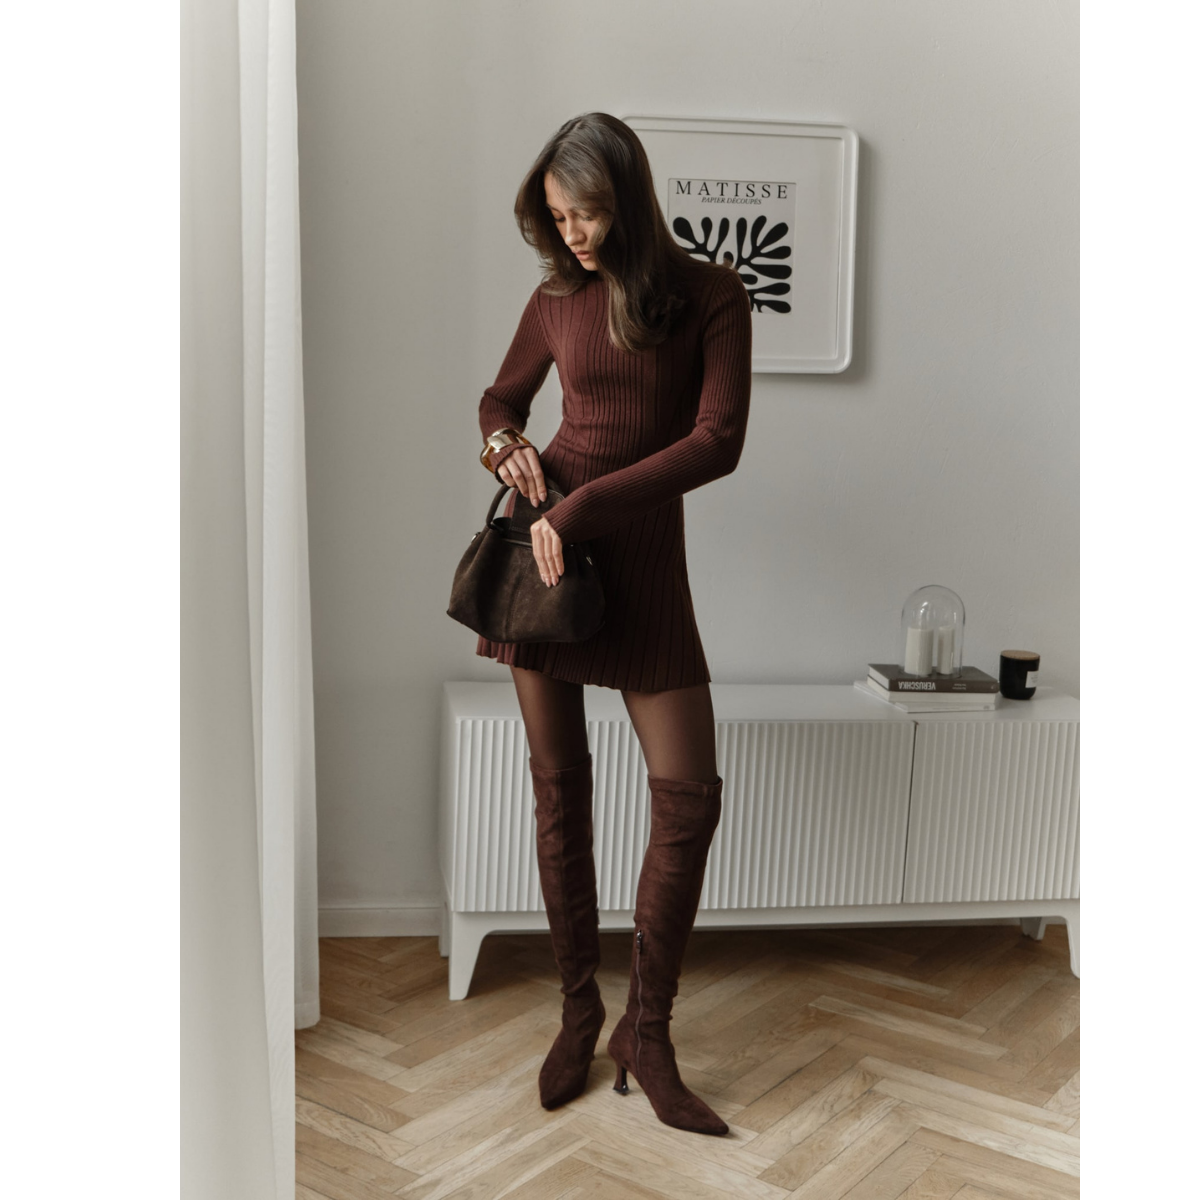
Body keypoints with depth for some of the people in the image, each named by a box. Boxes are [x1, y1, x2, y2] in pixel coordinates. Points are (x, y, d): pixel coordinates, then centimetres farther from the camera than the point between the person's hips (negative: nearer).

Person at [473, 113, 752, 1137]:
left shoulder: (711, 295, -2)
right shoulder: (558, 298, 7)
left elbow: (718, 441, -12)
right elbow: (501, 396, 22)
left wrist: (581, 509, -18)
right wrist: (504, 440, -3)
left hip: (640, 555, -2)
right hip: (542, 541, 2)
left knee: (690, 794, -7)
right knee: (558, 784, 6)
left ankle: (647, 1032, 9)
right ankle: (579, 1007, 21)